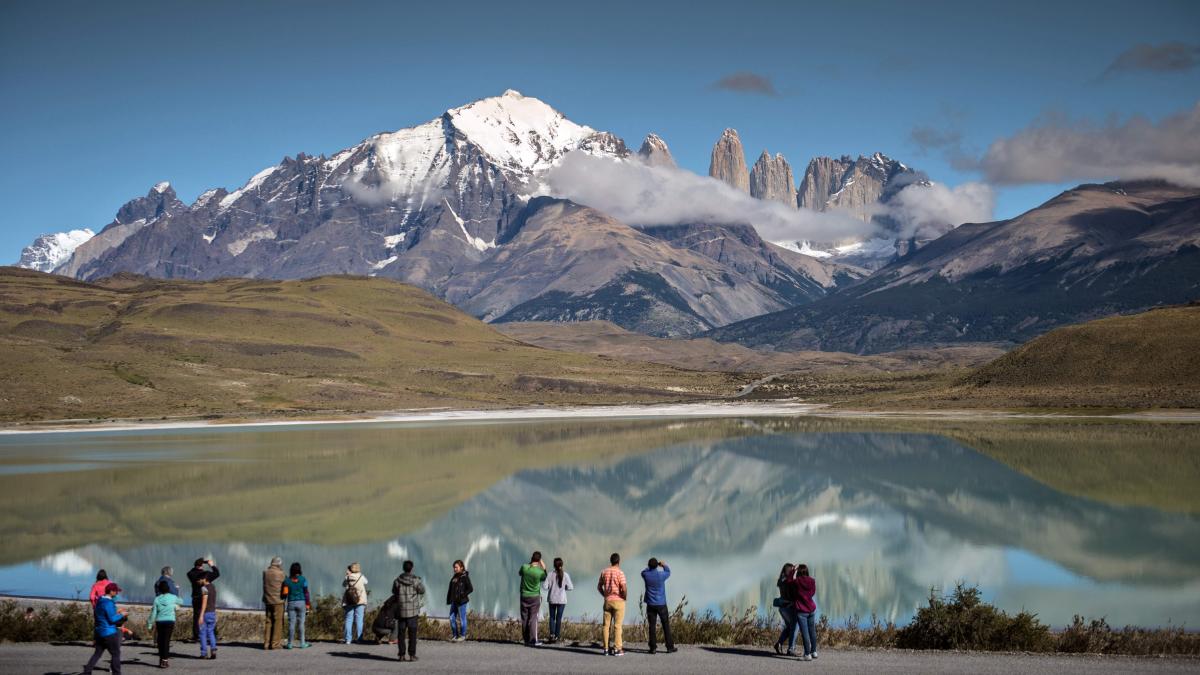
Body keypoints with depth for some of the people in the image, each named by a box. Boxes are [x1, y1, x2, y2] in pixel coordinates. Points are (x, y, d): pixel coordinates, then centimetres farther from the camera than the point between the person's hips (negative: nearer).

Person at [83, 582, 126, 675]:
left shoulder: (100, 601, 10)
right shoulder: (108, 603, -19)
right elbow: (112, 619, -21)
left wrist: (115, 613, 16)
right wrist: (121, 615, -5)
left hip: (99, 631, 9)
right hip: (109, 632, -9)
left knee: (97, 653, 12)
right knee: (116, 654, 3)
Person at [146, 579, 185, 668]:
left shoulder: (157, 599, -2)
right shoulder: (173, 597, -3)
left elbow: (153, 613, -1)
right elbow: (181, 601, 18)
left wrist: (150, 624, 7)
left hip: (160, 622, 1)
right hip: (170, 621, -1)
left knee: (160, 641, 11)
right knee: (166, 640, -1)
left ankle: (162, 659, 19)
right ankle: (165, 659, -6)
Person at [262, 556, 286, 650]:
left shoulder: (265, 573, 2)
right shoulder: (280, 574, -11)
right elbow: (285, 587, -3)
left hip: (267, 601, 5)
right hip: (278, 601, -5)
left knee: (268, 622, 9)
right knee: (278, 622, 0)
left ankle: (266, 643, 9)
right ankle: (275, 643, -1)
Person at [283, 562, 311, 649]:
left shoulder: (287, 580, 1)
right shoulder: (303, 580, -3)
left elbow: (285, 593, -4)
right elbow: (306, 593, -4)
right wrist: (308, 605, 0)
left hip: (291, 603, 1)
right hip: (301, 602, -1)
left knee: (291, 623, 4)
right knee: (301, 623, 4)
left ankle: (289, 644, 5)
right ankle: (302, 643, 7)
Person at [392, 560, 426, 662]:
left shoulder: (397, 581, -2)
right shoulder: (416, 580, -9)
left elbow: (394, 592, 11)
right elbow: (422, 590, 4)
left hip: (401, 610, 2)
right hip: (413, 610, -2)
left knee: (401, 633, 7)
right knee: (412, 633, 4)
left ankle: (402, 655, 7)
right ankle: (412, 654, 2)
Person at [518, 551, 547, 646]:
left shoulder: (524, 567, -11)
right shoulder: (540, 572, -16)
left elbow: (519, 574, 13)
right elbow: (544, 578, 7)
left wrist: (529, 563, 13)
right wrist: (544, 568, 12)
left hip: (524, 596, 2)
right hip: (535, 597, -2)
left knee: (524, 618, 8)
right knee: (533, 618, 0)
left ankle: (526, 639, 11)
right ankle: (533, 640, -6)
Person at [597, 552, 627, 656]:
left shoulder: (604, 572, 4)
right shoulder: (620, 573, -12)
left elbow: (599, 586, 11)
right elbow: (624, 588, -19)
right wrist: (625, 597, -1)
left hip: (607, 601, 4)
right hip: (618, 601, -4)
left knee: (606, 625, 7)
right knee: (617, 625, -2)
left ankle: (606, 648, 9)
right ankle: (617, 649, -2)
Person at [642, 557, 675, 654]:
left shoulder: (646, 575, -7)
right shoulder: (661, 575, -11)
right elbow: (668, 572, 14)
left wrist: (650, 566, 34)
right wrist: (664, 565, 29)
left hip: (651, 605, 1)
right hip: (661, 604, -1)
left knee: (651, 626, 4)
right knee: (666, 625, 6)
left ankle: (653, 647, 1)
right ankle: (670, 647, 7)